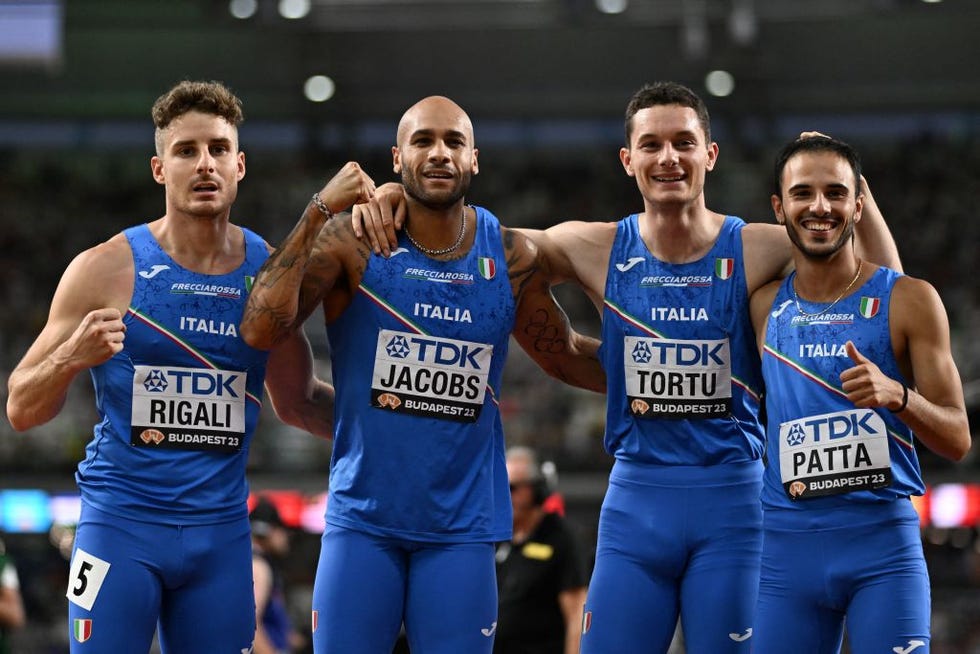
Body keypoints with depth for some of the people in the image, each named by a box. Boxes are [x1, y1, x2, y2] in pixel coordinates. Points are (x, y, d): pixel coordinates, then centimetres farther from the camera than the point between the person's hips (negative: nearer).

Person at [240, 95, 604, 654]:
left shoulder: (511, 258, 2)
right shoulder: (354, 241, -6)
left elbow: (566, 358, 16)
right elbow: (261, 331, -17)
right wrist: (319, 213, -20)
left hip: (462, 526, 2)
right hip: (363, 519, -1)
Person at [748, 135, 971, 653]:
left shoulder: (909, 301, 0)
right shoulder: (764, 308, 9)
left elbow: (957, 441, -2)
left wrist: (896, 395, -19)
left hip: (882, 542, -3)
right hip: (786, 546, 3)